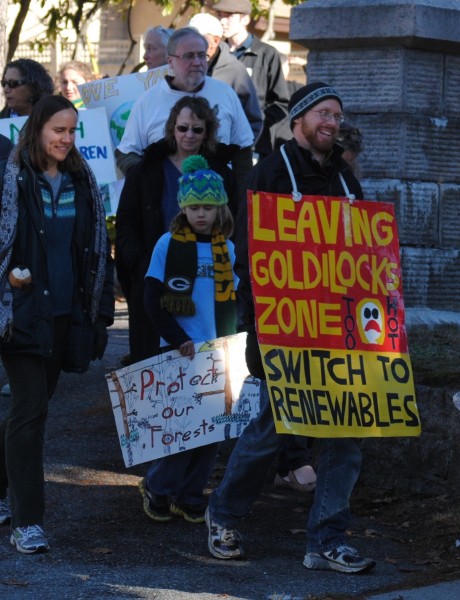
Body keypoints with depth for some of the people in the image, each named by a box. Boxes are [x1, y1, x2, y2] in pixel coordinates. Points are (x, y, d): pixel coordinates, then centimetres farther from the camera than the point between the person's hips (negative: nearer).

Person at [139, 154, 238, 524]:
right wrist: (179, 340, -13)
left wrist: (227, 340, -1)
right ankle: (157, 488, 13)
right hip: (179, 351, -4)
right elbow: (153, 299, -7)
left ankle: (190, 496, 15)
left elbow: (232, 299, 13)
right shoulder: (168, 245, -5)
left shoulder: (227, 249, 6)